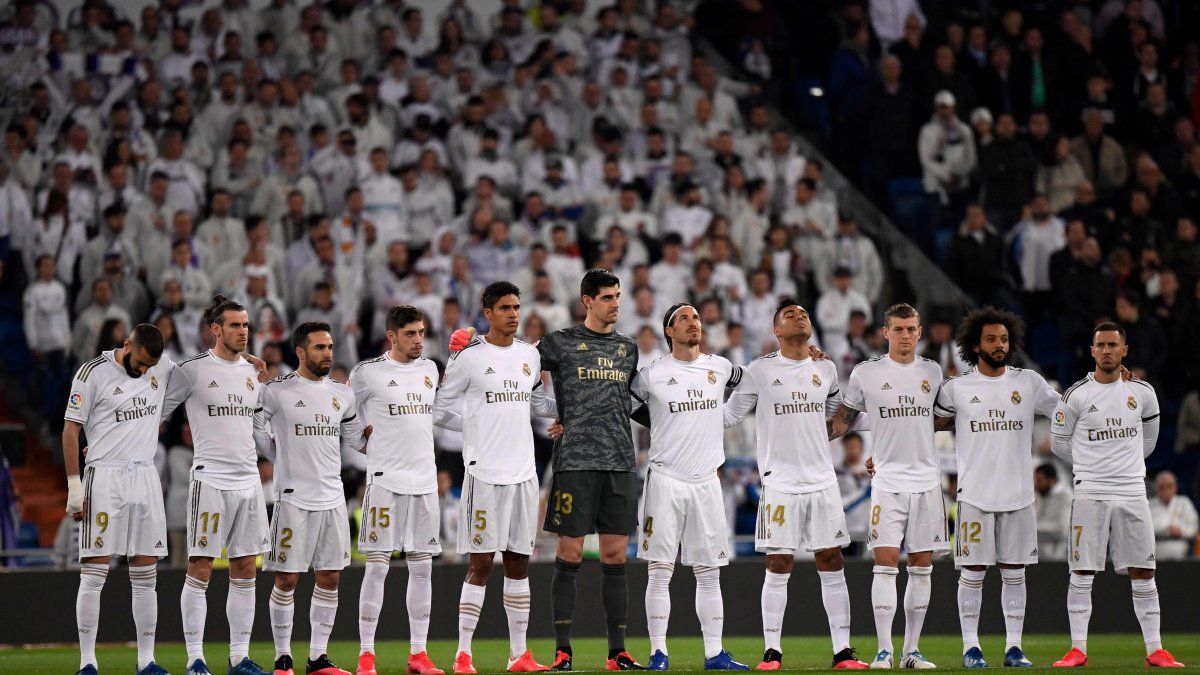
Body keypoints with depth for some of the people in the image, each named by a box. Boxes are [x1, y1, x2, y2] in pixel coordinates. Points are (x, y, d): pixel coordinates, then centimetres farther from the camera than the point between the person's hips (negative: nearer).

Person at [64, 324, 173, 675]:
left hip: (145, 478, 5)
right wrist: (74, 486, -10)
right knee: (94, 574, -5)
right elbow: (71, 429, -5)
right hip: (105, 478, -5)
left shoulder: (163, 369, 8)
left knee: (146, 576, 6)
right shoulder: (93, 373, -7)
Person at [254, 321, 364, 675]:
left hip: (333, 497, 5)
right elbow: (255, 430, 2)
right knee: (286, 580, -2)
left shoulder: (342, 394, 10)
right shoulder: (277, 391, -6)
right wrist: (284, 461, 7)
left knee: (330, 578, 5)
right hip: (293, 497, -5)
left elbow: (352, 443, 22)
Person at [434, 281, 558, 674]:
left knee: (519, 564, 8)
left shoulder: (530, 355, 12)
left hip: (523, 472, 6)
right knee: (480, 564, -7)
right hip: (485, 473, -6)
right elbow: (441, 403, 0)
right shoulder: (470, 357, -5)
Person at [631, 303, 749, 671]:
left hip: (706, 481, 4)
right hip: (666, 479, -3)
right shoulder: (652, 374, -4)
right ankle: (658, 652, 0)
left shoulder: (720, 368, 7)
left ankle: (715, 653, 9)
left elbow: (747, 382, 27)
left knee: (710, 572, 6)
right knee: (660, 571, -4)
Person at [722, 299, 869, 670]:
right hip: (780, 482, -3)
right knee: (778, 567, -3)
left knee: (832, 563, 1)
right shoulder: (760, 370, 0)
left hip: (822, 481, 3)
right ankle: (772, 651, 3)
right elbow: (729, 415, 6)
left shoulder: (826, 369, 11)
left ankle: (842, 651, 4)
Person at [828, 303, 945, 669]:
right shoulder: (865, 374, 0)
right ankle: (884, 650, -7)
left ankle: (912, 649, 10)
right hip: (888, 483, -3)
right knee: (886, 563, -10)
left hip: (926, 481, 3)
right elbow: (842, 421, 9)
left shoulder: (932, 372, 9)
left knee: (922, 567, 4)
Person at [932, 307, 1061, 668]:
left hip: (1018, 495, 2)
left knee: (1014, 572, 4)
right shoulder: (957, 388, 3)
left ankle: (1013, 647, 9)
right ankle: (970, 646, 5)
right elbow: (932, 424, 13)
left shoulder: (1029, 383, 6)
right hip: (975, 494, -1)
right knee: (972, 572, -1)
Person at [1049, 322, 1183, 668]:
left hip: (1132, 493, 2)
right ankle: (1078, 649, 1)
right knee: (1082, 573, -3)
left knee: (1143, 573, 2)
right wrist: (1092, 466, 10)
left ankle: (1155, 649, 6)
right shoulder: (1077, 395, -3)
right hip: (1090, 494, -2)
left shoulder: (1142, 392, 6)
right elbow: (1059, 442, 6)